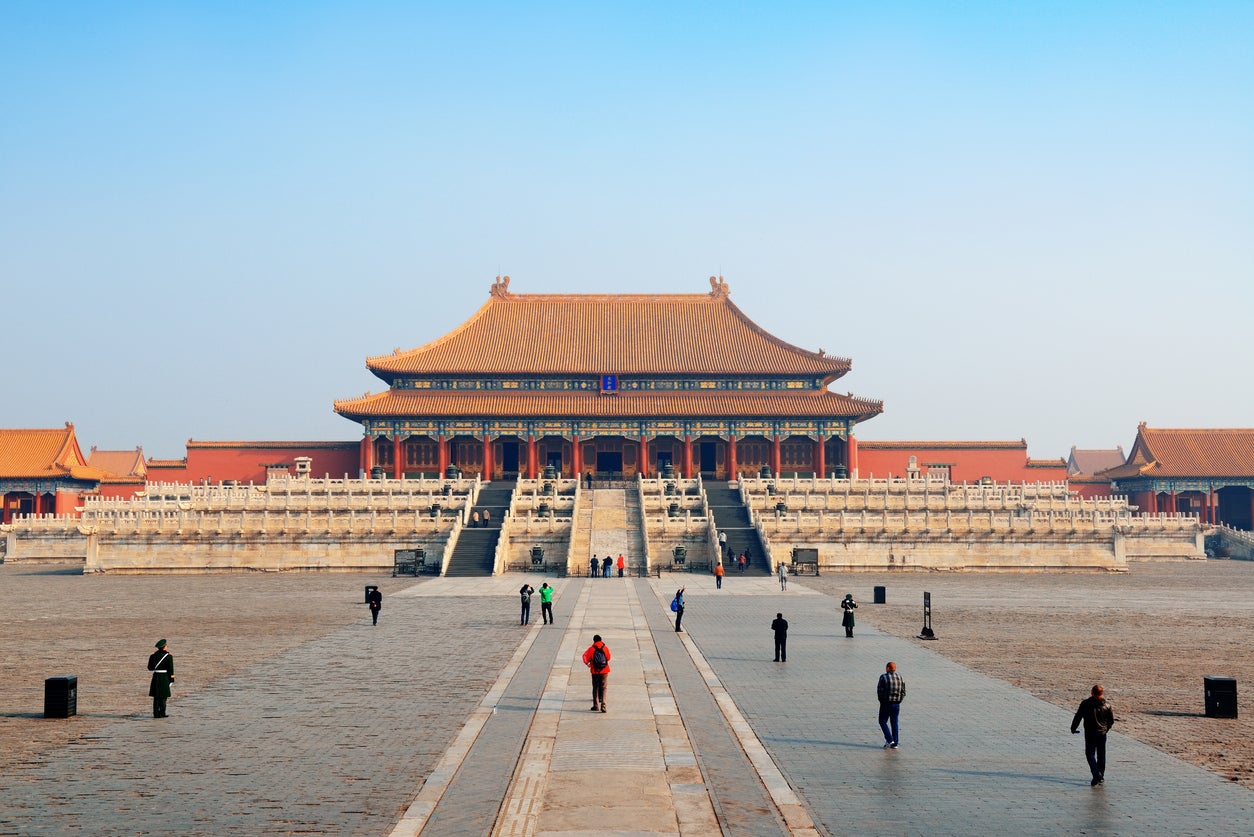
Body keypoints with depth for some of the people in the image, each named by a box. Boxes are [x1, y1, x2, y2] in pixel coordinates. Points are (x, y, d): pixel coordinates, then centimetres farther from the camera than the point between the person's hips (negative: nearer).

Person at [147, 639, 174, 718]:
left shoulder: (153, 656, 2)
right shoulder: (168, 656, -8)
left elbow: (150, 668, 8)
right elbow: (170, 669, -9)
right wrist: (171, 679, -2)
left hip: (156, 677, 3)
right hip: (165, 678, -3)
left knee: (156, 697, 9)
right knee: (163, 697, 4)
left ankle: (156, 714, 8)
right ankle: (162, 714, 3)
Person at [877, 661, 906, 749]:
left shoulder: (884, 677, -11)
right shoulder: (900, 677, 3)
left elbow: (879, 691, -11)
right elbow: (903, 692, 4)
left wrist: (881, 701, 4)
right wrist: (899, 701, 12)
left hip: (886, 704, -5)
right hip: (897, 705, 5)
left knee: (883, 722, 9)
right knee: (894, 723, 11)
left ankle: (889, 740, -5)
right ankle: (894, 744, 11)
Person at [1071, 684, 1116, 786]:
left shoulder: (1085, 703, -12)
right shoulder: (1107, 705, -3)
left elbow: (1078, 716, -7)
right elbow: (1111, 720, 6)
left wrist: (1073, 728, 7)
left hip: (1090, 733, -3)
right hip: (1102, 733, 3)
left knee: (1090, 754, 2)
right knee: (1101, 755, 15)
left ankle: (1096, 774, -18)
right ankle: (1101, 777, 23)